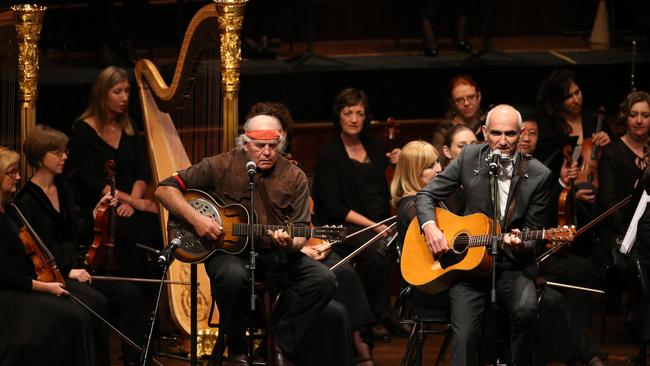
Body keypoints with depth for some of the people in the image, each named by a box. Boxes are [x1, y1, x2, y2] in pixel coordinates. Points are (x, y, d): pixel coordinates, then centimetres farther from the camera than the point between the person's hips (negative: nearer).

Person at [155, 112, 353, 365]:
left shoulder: (294, 178, 3)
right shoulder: (221, 166, -4)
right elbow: (165, 189, -5)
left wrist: (291, 244, -24)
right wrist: (196, 218, -19)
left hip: (278, 254, 3)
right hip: (229, 251, -3)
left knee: (324, 280, -21)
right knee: (233, 276, -39)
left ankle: (280, 342, -4)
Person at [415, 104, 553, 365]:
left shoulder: (539, 175, -2)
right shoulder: (470, 158, 2)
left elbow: (533, 231, 2)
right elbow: (426, 195, 8)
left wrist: (520, 244, -21)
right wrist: (430, 226, -11)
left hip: (512, 267, 0)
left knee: (526, 307, -29)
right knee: (464, 334, -21)